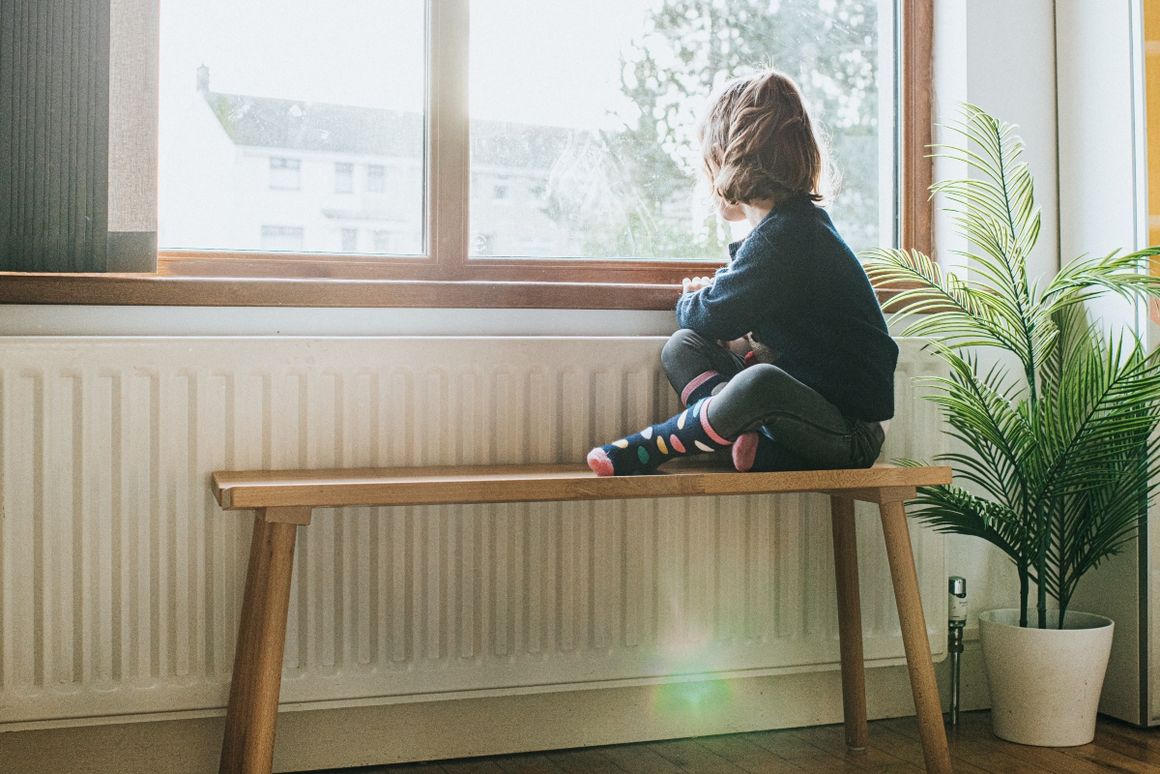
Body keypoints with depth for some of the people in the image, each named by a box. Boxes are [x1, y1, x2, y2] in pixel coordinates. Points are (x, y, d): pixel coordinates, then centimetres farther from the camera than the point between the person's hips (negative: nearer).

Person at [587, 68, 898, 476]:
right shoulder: (797, 224, 11)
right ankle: (757, 446, -19)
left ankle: (648, 446, -19)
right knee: (681, 347, 0)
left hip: (851, 433, -10)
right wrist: (713, 292, 12)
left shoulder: (781, 239, -20)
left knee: (760, 383, -40)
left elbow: (709, 318, -14)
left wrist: (689, 302, 9)